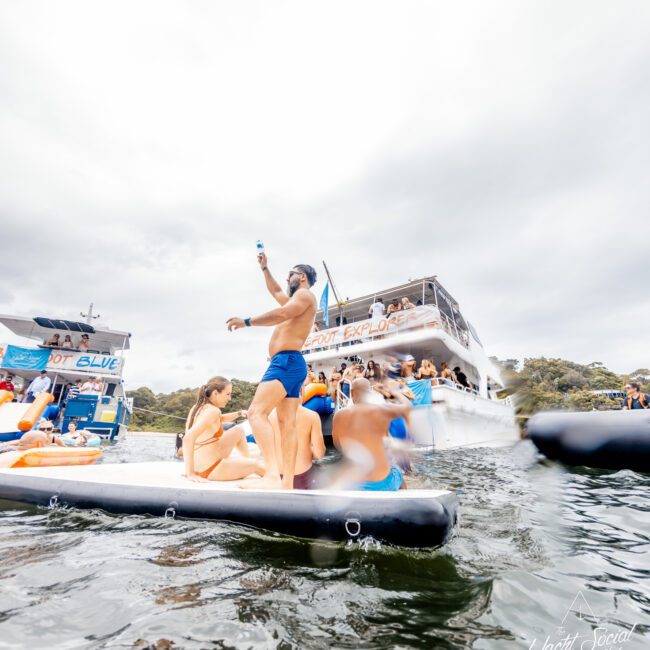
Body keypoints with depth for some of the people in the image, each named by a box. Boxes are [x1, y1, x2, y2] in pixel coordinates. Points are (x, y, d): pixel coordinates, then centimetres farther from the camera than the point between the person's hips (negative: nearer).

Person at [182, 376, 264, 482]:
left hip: (200, 464, 9)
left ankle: (248, 458, 37)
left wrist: (238, 414, 13)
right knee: (255, 464, 13)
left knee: (239, 429, 20)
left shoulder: (198, 407, 5)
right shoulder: (213, 410, -22)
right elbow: (188, 438, -34)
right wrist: (190, 473, -30)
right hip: (210, 470, -9)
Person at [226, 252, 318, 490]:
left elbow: (282, 314, -18)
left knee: (256, 412, -22)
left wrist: (247, 322, -15)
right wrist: (265, 268, 45)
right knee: (288, 425, 1)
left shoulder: (305, 294, 0)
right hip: (290, 365, 10)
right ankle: (287, 483, -1)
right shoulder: (296, 300, 30)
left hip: (287, 362, -10)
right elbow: (276, 292, 48)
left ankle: (272, 476, -32)